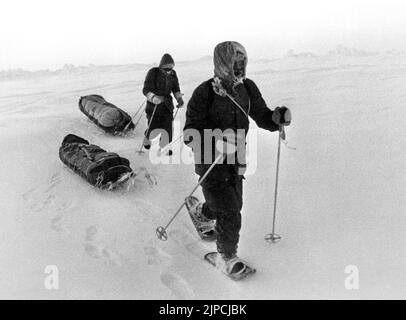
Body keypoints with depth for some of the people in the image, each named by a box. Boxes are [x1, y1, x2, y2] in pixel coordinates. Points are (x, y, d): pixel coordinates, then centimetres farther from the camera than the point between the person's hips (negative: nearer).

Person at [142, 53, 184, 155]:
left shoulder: (173, 74, -1)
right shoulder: (153, 73, -15)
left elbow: (176, 89, 11)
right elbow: (146, 90, -19)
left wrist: (179, 98, -9)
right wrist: (153, 97, -38)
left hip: (167, 105, 4)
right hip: (154, 105, -3)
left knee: (167, 127, -4)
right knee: (153, 127, 1)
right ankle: (146, 139, 34)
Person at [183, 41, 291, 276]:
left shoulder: (247, 88, -3)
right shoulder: (204, 93, -19)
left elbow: (262, 117, 5)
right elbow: (190, 134, -19)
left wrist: (278, 117, -18)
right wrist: (215, 140, -37)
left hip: (236, 161, 6)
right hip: (211, 163, -6)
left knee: (234, 205, 20)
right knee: (230, 215, -7)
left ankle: (201, 212, 52)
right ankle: (228, 256, 19)